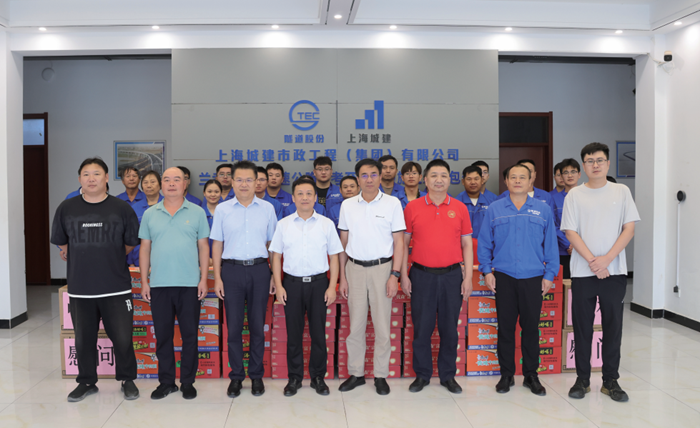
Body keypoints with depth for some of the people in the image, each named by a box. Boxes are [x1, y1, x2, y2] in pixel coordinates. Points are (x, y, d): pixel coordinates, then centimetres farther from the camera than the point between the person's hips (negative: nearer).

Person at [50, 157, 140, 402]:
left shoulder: (121, 208, -1)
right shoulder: (66, 208, 4)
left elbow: (131, 244, 7)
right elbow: (61, 244, 14)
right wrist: (85, 260, 13)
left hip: (116, 287, -2)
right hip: (80, 288, 2)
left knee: (122, 337, 1)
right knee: (84, 338, 12)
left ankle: (127, 380, 21)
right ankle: (87, 382, 30)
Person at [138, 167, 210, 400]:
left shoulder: (197, 212, 3)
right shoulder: (150, 214, 8)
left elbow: (203, 247, 3)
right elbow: (145, 248, 9)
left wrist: (204, 278, -4)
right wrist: (144, 281, 4)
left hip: (189, 284, -2)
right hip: (159, 284, 2)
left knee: (190, 335, 5)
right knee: (162, 335, 9)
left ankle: (188, 382, 18)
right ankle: (166, 381, 23)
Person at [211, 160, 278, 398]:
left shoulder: (267, 208, 5)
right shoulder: (222, 210, 4)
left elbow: (272, 244, 8)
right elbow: (217, 245, 7)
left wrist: (274, 275, 3)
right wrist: (217, 277, 1)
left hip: (259, 270, 0)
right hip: (232, 270, 0)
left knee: (257, 325, 7)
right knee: (234, 327, 5)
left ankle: (256, 375, 20)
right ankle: (236, 376, 18)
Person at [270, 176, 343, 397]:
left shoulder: (326, 224, 3)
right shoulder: (283, 224, 4)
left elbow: (334, 257, 3)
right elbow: (276, 256, 6)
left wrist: (332, 287, -4)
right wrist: (278, 286, -1)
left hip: (318, 282, 0)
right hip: (292, 283, 1)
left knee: (318, 333, 5)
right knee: (293, 333, 8)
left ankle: (318, 377, 21)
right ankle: (294, 377, 22)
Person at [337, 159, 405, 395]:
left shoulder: (392, 203, -1)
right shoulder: (347, 205, 6)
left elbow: (399, 242, -1)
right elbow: (343, 243, 9)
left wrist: (395, 274, -8)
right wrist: (342, 276, 5)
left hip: (382, 268, -2)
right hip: (355, 269, 2)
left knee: (382, 325, 4)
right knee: (355, 325, 8)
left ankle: (381, 375, 18)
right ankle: (356, 373, 21)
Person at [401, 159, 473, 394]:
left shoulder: (460, 208, 5)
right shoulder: (412, 207, 2)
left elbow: (467, 244, 7)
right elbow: (404, 242, 5)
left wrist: (468, 277, 1)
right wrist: (404, 275, -1)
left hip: (452, 275, 1)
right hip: (421, 275, -1)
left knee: (449, 328, 8)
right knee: (421, 328, 5)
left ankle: (448, 375, 24)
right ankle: (422, 375, 21)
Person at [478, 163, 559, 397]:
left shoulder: (543, 210, 6)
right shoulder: (494, 209, 5)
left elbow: (551, 244, 7)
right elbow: (484, 243, 6)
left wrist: (549, 274, 1)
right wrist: (487, 271, -1)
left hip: (533, 278, 0)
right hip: (503, 277, 0)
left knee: (531, 327, 7)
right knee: (505, 327, 6)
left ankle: (531, 375, 22)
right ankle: (506, 375, 19)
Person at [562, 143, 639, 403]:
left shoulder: (621, 192, 5)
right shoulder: (575, 195, 3)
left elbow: (629, 229, 0)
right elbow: (571, 232, -2)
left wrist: (606, 259, -12)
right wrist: (592, 261, -13)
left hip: (614, 271, 1)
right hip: (583, 272, 0)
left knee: (613, 326, 6)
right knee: (582, 327, 6)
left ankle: (610, 381, 20)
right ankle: (582, 379, 19)